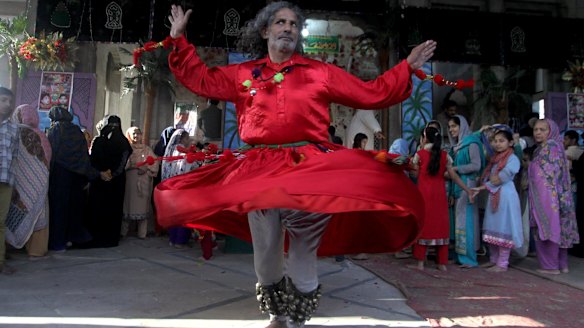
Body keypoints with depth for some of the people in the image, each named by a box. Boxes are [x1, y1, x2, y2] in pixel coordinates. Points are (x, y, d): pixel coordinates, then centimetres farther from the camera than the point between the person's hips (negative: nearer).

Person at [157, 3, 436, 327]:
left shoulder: (321, 72, 10)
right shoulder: (243, 74, 16)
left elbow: (372, 93, 10)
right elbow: (201, 79, 19)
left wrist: (408, 66, 6)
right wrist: (179, 39, 17)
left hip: (310, 168, -2)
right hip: (259, 170, 2)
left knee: (302, 258, -3)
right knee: (265, 259, 10)